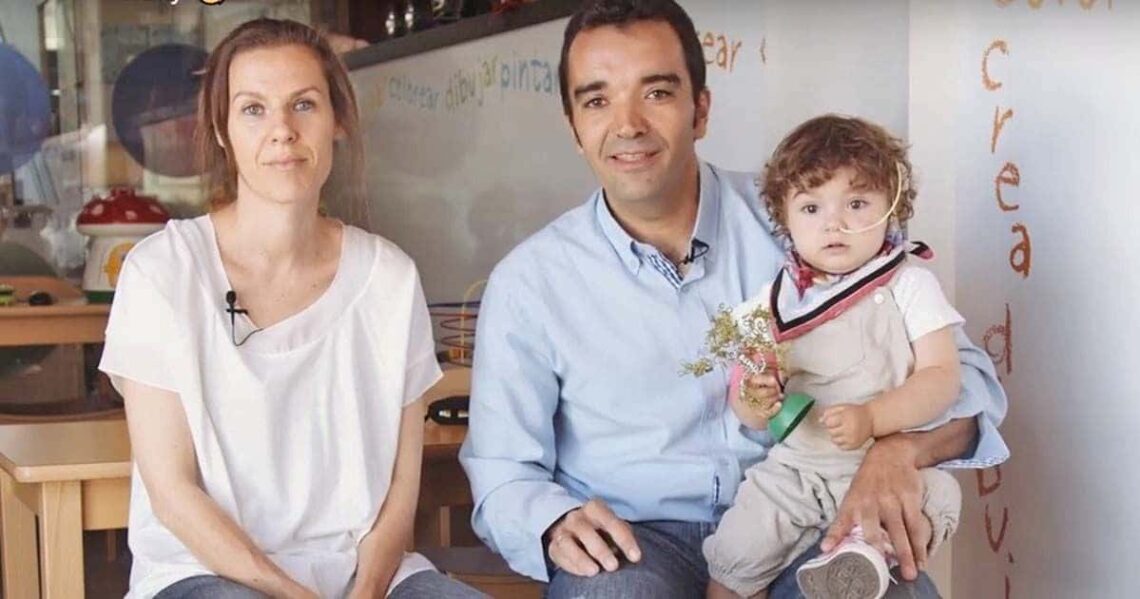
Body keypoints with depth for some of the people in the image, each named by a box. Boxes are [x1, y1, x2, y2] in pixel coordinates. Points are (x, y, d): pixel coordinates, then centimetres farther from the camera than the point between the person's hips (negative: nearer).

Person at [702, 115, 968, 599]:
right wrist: (754, 402, -18)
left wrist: (872, 419, -26)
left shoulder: (908, 285, -3)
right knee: (734, 558, -13)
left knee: (938, 496, -30)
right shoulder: (771, 303, 5)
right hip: (793, 469, 2)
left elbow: (942, 377, -11)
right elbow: (747, 413, 7)